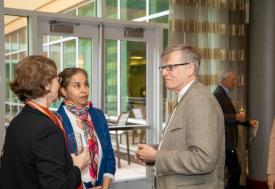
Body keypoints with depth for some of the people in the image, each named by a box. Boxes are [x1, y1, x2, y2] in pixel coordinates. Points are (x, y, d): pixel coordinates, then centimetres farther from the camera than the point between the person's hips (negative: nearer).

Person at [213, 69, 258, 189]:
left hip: (224, 140, 10)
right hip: (225, 141, -10)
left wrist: (248, 122, 14)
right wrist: (236, 117, -25)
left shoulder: (223, 94, 16)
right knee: (235, 170, -6)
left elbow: (229, 116, 22)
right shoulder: (218, 94, -14)